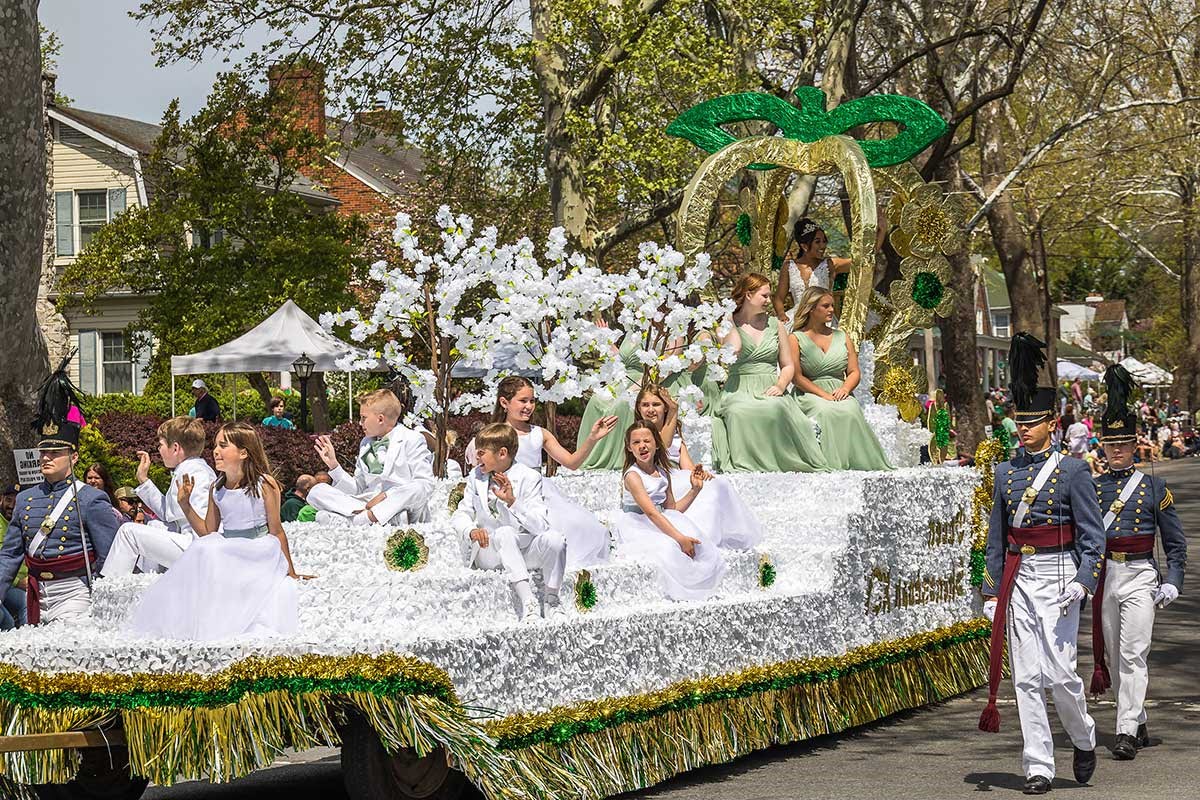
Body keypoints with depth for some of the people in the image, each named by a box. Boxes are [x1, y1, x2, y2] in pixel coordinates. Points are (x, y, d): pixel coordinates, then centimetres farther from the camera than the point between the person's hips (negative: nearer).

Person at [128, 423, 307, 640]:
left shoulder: (265, 484, -11)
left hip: (259, 555, -5)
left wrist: (290, 572, 1)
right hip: (226, 556, 5)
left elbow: (276, 532, -4)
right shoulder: (216, 488, 4)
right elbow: (208, 533, 11)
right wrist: (185, 504, 0)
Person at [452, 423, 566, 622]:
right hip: (489, 551, 1)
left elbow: (541, 525, -15)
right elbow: (460, 515, 7)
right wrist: (471, 531, -17)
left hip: (524, 550, -1)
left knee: (554, 538, -31)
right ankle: (527, 601, -40)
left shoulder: (528, 478, -5)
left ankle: (551, 598, -9)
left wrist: (513, 501, -29)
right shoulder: (476, 477, 7)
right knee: (506, 533, -34)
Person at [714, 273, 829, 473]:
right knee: (741, 412, -40)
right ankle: (745, 466, -38)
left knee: (777, 409, -36)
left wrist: (780, 385, -1)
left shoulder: (775, 325, 18)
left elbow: (788, 365, 19)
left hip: (770, 391, 2)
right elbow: (733, 350, -12)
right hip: (738, 389, -2)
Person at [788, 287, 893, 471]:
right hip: (809, 394, -3)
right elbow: (796, 377, -3)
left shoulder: (842, 337, 20)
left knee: (850, 411, -33)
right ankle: (832, 464, -40)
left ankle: (861, 463, -36)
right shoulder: (795, 339, 7)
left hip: (839, 393, 3)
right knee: (825, 412, -38)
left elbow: (854, 372, 15)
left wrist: (845, 388, -9)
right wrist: (824, 395, -14)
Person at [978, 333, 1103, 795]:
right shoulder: (1005, 473, 10)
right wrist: (992, 592, 9)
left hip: (1058, 575, -4)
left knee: (1059, 673, -8)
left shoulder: (1072, 471, -3)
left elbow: (1093, 535, -4)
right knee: (1026, 677, 1)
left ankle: (1084, 739, 21)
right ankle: (1038, 768, 6)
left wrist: (1082, 582, -16)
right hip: (1018, 579, 4)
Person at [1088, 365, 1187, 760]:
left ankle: (1127, 732, -15)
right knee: (1114, 657, 9)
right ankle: (1139, 724, 24)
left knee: (1133, 653, -13)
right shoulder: (1093, 487, 7)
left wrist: (1173, 582, -5)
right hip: (1104, 577, 3)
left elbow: (1176, 541, 5)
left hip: (1140, 577, -3)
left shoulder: (1154, 487, 2)